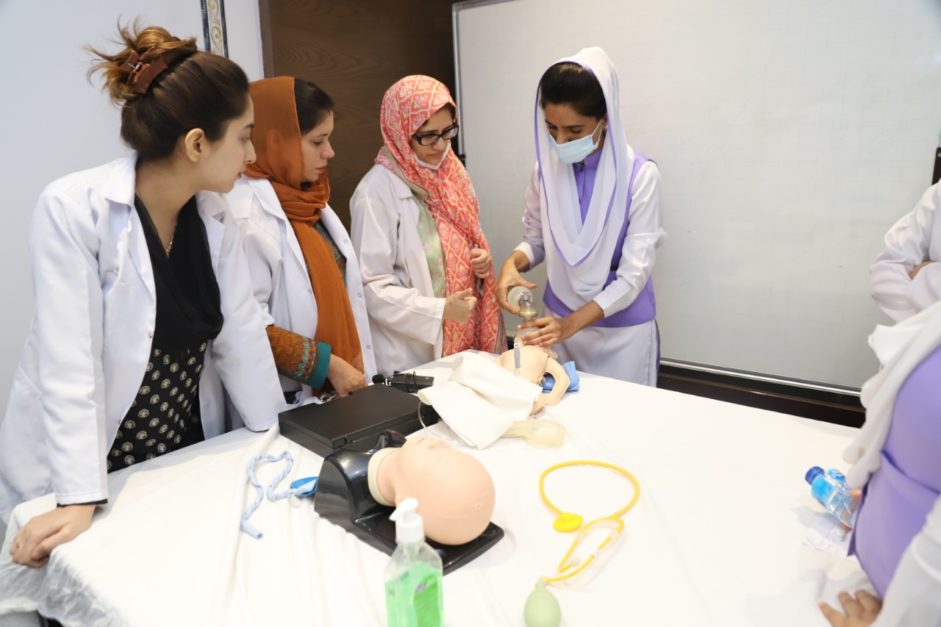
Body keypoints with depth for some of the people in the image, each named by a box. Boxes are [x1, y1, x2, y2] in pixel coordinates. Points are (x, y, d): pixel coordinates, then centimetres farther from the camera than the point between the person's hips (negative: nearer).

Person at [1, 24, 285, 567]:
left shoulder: (212, 217, -2)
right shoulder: (73, 209, -19)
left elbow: (243, 337, -2)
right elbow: (70, 361, -23)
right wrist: (80, 500, -24)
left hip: (188, 461, 5)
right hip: (85, 474, -4)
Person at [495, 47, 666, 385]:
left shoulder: (639, 175, -18)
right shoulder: (546, 167, -5)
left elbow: (633, 275, -19)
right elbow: (535, 239, 5)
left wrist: (572, 323, -29)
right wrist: (513, 263, -17)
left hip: (621, 330, -3)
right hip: (559, 321, 4)